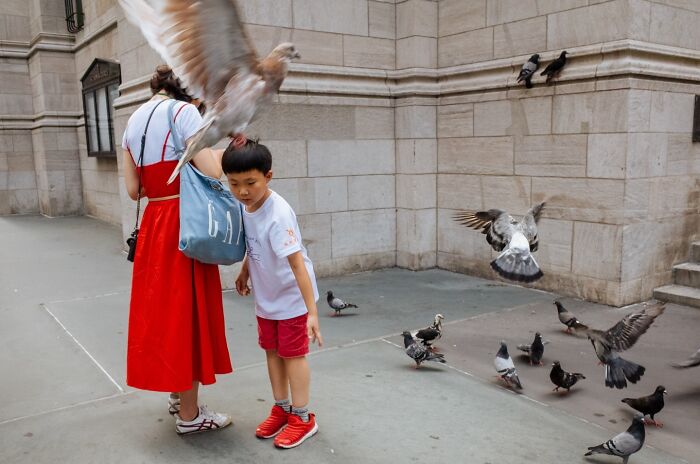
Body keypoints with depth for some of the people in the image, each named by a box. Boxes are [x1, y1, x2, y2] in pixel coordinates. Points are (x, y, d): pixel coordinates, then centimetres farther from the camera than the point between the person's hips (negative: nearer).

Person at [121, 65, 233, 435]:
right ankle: (189, 415, 13)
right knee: (187, 311, 1)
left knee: (162, 307, 17)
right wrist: (220, 150, 0)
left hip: (152, 224, 8)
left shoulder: (133, 121, 13)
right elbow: (211, 173, -19)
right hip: (184, 225, -8)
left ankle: (177, 393, 34)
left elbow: (133, 190, 10)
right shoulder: (184, 112, -10)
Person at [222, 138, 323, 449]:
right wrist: (244, 272, 19)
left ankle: (302, 418, 22)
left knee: (293, 354, 5)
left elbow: (297, 263, -34)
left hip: (291, 297, -7)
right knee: (271, 350, 17)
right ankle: (281, 409, 34)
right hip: (266, 296, 7)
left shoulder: (278, 214, -32)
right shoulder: (245, 207, -9)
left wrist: (312, 311, -36)